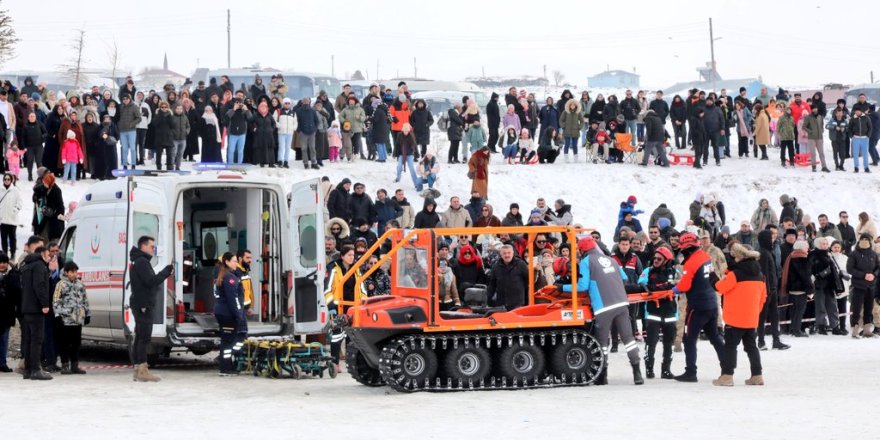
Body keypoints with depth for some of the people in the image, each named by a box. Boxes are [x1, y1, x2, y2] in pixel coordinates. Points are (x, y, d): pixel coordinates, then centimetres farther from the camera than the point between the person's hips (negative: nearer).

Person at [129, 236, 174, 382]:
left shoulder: (139, 261, 21)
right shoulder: (141, 262, -12)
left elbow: (151, 281, 17)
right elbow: (151, 281, -21)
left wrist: (165, 273, 5)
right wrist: (167, 271, -12)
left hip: (141, 305, 11)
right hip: (143, 305, -11)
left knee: (140, 337, 10)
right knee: (144, 338, -11)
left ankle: (138, 370, 12)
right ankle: (142, 371, -14)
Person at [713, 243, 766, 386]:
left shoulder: (736, 274, -17)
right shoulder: (759, 275, 7)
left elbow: (721, 287, -10)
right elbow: (763, 296, 14)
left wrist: (722, 280, 12)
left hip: (735, 318, -7)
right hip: (752, 318, 7)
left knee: (730, 345, -2)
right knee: (751, 345, 15)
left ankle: (727, 376, -6)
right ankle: (757, 375, 14)